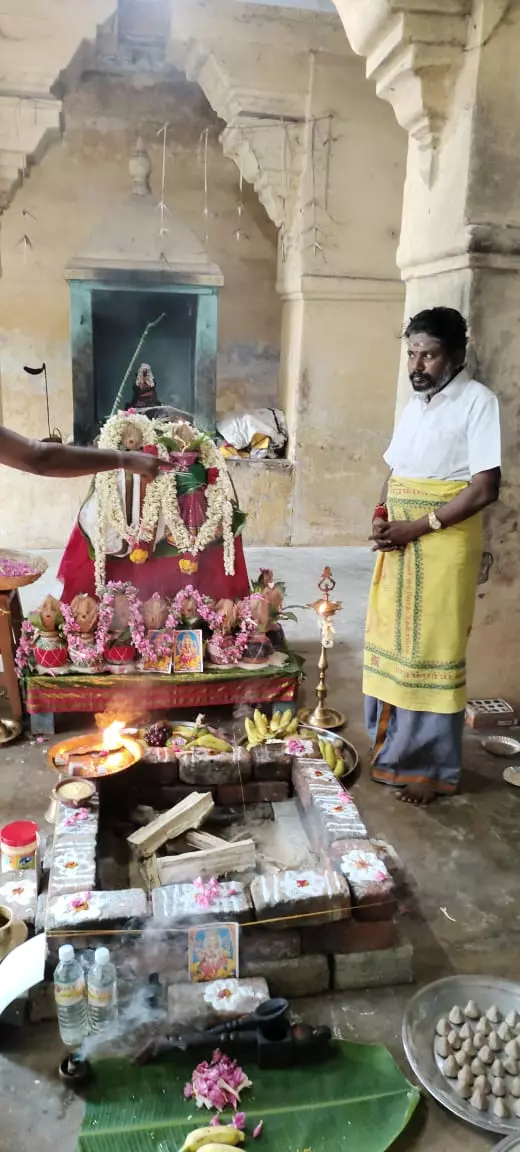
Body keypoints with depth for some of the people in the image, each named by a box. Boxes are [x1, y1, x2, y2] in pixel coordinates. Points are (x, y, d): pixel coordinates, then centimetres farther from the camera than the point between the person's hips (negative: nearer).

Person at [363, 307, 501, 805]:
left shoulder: (478, 401, -10)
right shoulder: (414, 404, 14)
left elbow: (485, 488, -17)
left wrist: (418, 527, -18)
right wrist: (380, 516, -1)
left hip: (443, 545, -7)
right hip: (400, 544, 8)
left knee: (431, 654, -1)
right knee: (390, 645, 13)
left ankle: (431, 766, 14)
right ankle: (392, 749, 29)